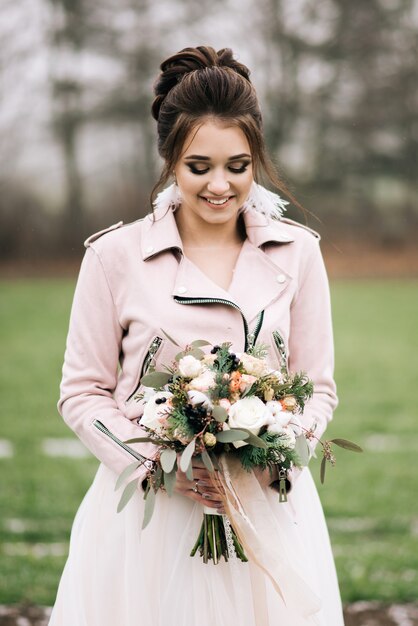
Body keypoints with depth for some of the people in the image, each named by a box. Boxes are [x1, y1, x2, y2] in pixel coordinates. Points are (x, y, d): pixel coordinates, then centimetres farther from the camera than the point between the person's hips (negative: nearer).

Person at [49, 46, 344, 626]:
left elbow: (318, 387, 7)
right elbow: (83, 392, 0)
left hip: (267, 508, 2)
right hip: (148, 516, -2)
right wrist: (159, 462, -15)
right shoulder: (116, 255, -3)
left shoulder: (296, 252, 3)